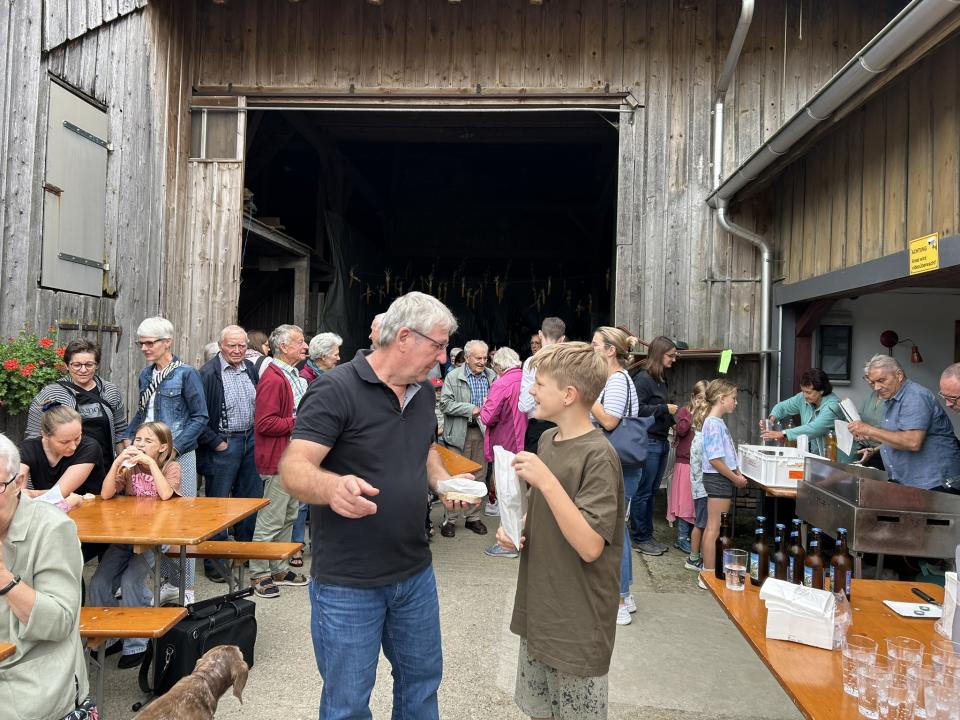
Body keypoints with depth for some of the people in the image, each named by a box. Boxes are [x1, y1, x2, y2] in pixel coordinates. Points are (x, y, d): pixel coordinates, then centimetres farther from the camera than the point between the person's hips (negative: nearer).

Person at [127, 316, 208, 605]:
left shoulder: (186, 373, -7)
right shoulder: (145, 375, 10)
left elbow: (200, 417, -9)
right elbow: (142, 414, 20)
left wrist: (175, 447, -16)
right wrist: (129, 440, 5)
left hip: (178, 455, -6)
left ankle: (187, 588, 9)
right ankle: (169, 581, 23)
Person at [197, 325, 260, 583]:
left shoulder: (251, 369, 8)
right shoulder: (208, 373, -12)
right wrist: (216, 443, -14)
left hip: (251, 441, 6)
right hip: (223, 443, -6)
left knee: (251, 499, 13)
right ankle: (213, 561, 13)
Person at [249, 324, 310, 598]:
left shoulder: (297, 376, 15)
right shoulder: (273, 379, -18)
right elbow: (264, 424, -23)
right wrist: (298, 422, -19)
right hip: (278, 461, -10)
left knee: (289, 516, 17)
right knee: (271, 519, -1)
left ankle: (280, 569, 28)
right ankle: (260, 574, 11)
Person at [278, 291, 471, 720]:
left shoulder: (423, 391, 5)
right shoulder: (336, 390, -18)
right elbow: (293, 469, -24)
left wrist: (443, 483, 1)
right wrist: (333, 486, -45)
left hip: (415, 574, 7)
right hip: (348, 584, -6)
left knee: (422, 683, 22)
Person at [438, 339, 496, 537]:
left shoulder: (492, 376, 5)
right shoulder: (453, 376, -4)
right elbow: (445, 403, -11)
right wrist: (471, 409, -17)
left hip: (483, 432, 3)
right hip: (460, 433, -3)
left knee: (479, 476, 11)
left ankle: (473, 517, 24)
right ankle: (450, 519, 13)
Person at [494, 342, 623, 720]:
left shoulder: (598, 455, -21)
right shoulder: (547, 439, 3)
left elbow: (590, 546, -26)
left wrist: (546, 480, -31)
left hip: (578, 624, -7)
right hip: (538, 611, 8)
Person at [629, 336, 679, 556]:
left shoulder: (661, 379, 13)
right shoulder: (643, 378, -13)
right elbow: (638, 409, -19)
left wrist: (673, 420, 5)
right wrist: (665, 409, -13)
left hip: (661, 442, 9)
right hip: (647, 442, -9)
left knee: (652, 492, 14)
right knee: (642, 492, 0)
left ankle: (647, 535, 23)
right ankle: (639, 539, 10)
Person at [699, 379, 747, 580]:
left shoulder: (719, 422, 14)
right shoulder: (713, 424, -17)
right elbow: (715, 460, -21)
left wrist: (738, 473, 7)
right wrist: (735, 478, -12)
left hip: (723, 479, 10)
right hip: (718, 479, -10)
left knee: (713, 527, 15)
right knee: (715, 528, -5)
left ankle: (709, 570, 24)